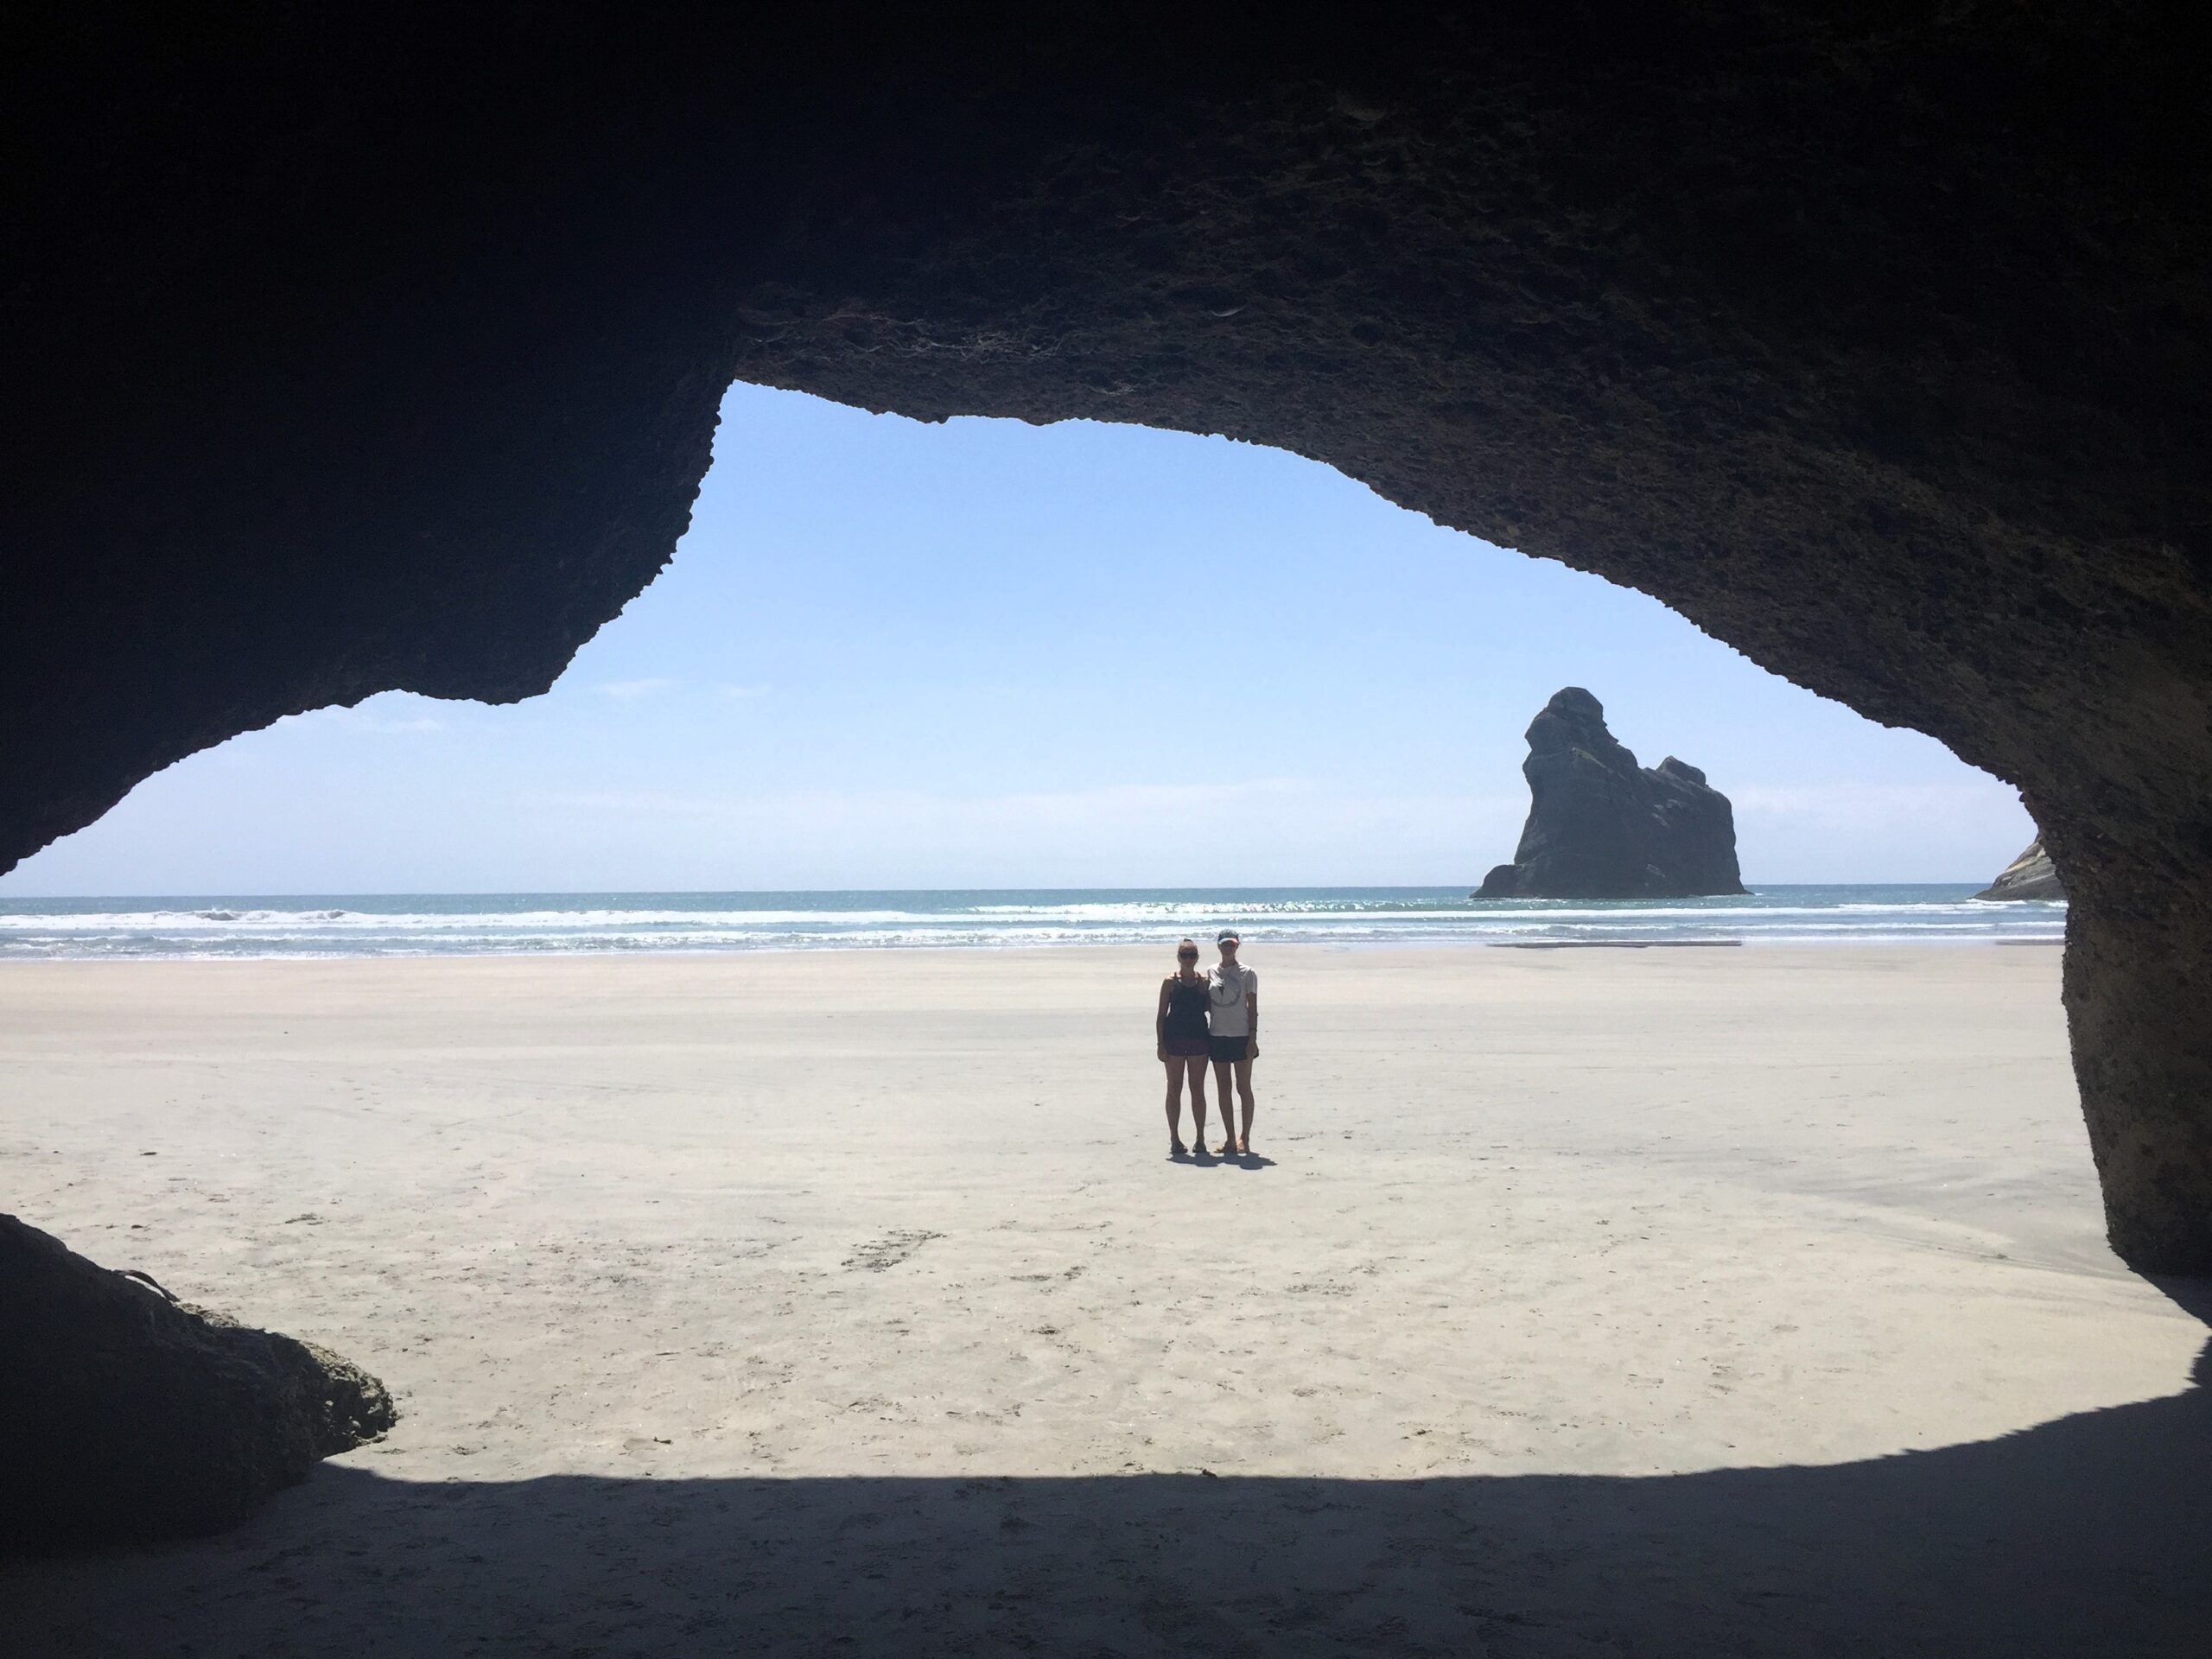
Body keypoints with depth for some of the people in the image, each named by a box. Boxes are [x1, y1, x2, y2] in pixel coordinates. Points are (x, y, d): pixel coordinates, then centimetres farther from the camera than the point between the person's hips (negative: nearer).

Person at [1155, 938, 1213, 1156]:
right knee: (1174, 1089, 3)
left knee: (1198, 1089, 5)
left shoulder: (1204, 981, 6)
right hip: (1174, 1039, -2)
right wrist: (1160, 1043, -7)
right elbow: (1161, 1014, 0)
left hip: (1198, 1039, 2)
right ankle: (1174, 1139, 10)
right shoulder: (1170, 982, 0)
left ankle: (1200, 1138, 12)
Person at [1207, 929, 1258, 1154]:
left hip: (1241, 1036, -4)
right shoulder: (1210, 973, 8)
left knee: (1243, 1088, 1)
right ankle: (1230, 1138, 12)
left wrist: (1253, 1038, -9)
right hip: (1217, 1036, 4)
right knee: (1223, 1089, 6)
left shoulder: (1247, 973, -2)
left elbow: (1252, 1008, -3)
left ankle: (1245, 1138, 8)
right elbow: (1206, 1004, 12)